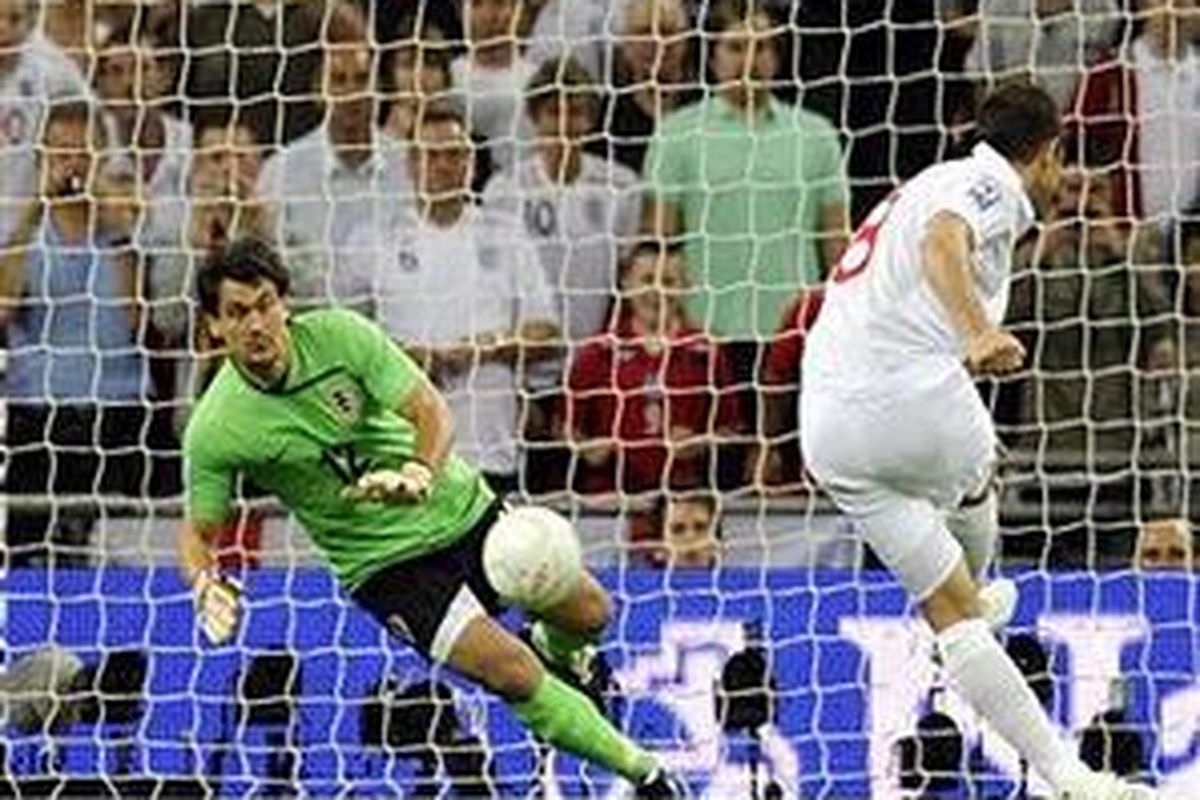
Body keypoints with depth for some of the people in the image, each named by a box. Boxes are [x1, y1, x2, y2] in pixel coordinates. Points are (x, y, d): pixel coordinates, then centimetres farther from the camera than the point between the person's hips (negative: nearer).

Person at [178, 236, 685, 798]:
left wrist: (420, 473, -39)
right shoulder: (213, 431, -21)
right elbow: (198, 531, -9)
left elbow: (433, 413, -17)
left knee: (588, 614, 9)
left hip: (458, 506, 3)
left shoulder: (338, 333, -17)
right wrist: (207, 587, -32)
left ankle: (554, 651, 47)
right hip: (385, 562, -3)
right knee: (512, 675, -19)